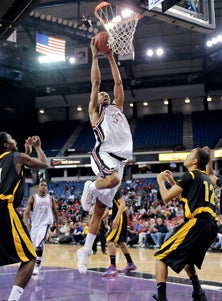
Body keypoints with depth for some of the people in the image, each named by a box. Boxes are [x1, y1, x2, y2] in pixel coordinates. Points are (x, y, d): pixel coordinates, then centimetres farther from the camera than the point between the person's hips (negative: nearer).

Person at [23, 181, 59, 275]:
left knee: (39, 245, -20)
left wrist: (57, 225, 13)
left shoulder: (51, 199, 4)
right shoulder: (33, 198, -1)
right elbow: (26, 212, -6)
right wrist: (27, 224, -20)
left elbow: (55, 212, 13)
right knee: (33, 246, 9)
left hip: (45, 224, -2)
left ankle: (37, 266, -11)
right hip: (34, 225, 2)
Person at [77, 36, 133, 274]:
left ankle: (85, 251, 9)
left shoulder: (117, 108, 25)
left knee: (99, 210, 4)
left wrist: (111, 58, 23)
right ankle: (90, 187, -7)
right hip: (103, 154, -5)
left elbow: (118, 82, 22)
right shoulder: (95, 111, 11)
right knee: (113, 180, -40)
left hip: (118, 159, 5)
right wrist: (95, 56, 8)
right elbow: (95, 82, 5)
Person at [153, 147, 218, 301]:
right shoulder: (206, 178, 22)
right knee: (186, 258, 31)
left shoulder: (190, 175, -3)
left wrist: (161, 181, 13)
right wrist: (172, 181, 32)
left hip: (196, 224, -8)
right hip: (211, 226, 9)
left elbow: (166, 197, -5)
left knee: (162, 257, 0)